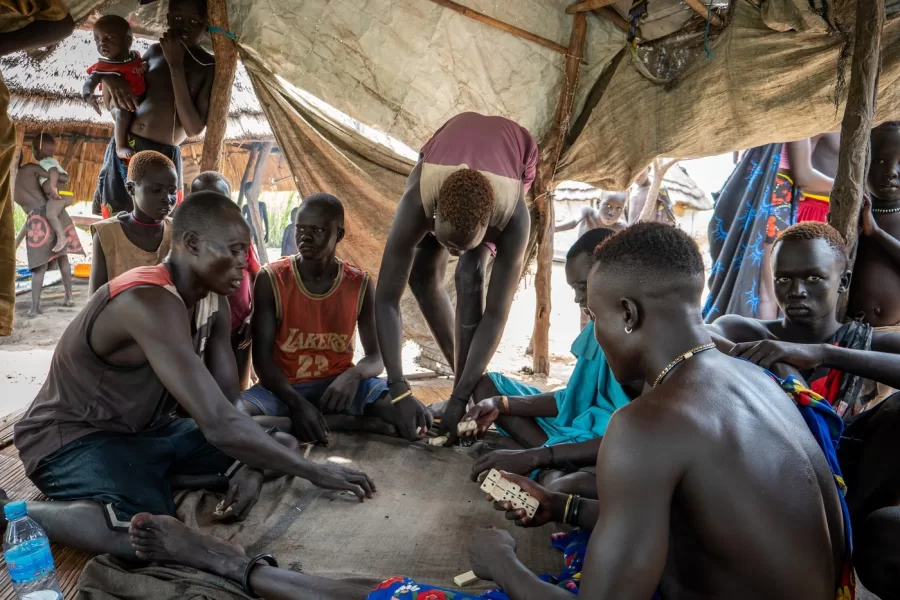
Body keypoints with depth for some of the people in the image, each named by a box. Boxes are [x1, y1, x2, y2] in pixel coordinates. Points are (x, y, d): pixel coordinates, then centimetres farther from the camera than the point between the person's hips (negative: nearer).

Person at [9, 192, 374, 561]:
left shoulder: (213, 301, -3)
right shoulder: (150, 303, -32)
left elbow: (227, 400, 0)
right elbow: (218, 424, -38)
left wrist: (250, 466, -18)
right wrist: (315, 473, -30)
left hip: (149, 429, 8)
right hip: (73, 438, -8)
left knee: (280, 446, -1)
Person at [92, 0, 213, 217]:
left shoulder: (211, 67, -5)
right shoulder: (156, 51, 10)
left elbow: (194, 128, -17)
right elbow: (112, 105, 19)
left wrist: (176, 65, -17)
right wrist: (109, 79, -6)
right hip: (122, 148, 5)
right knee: (113, 223, 12)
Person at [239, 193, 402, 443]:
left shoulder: (360, 285, -4)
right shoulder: (271, 280, -9)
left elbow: (376, 356, -3)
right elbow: (262, 357, -12)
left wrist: (354, 375, -28)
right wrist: (296, 402, -29)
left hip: (339, 384, 1)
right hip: (285, 388, 0)